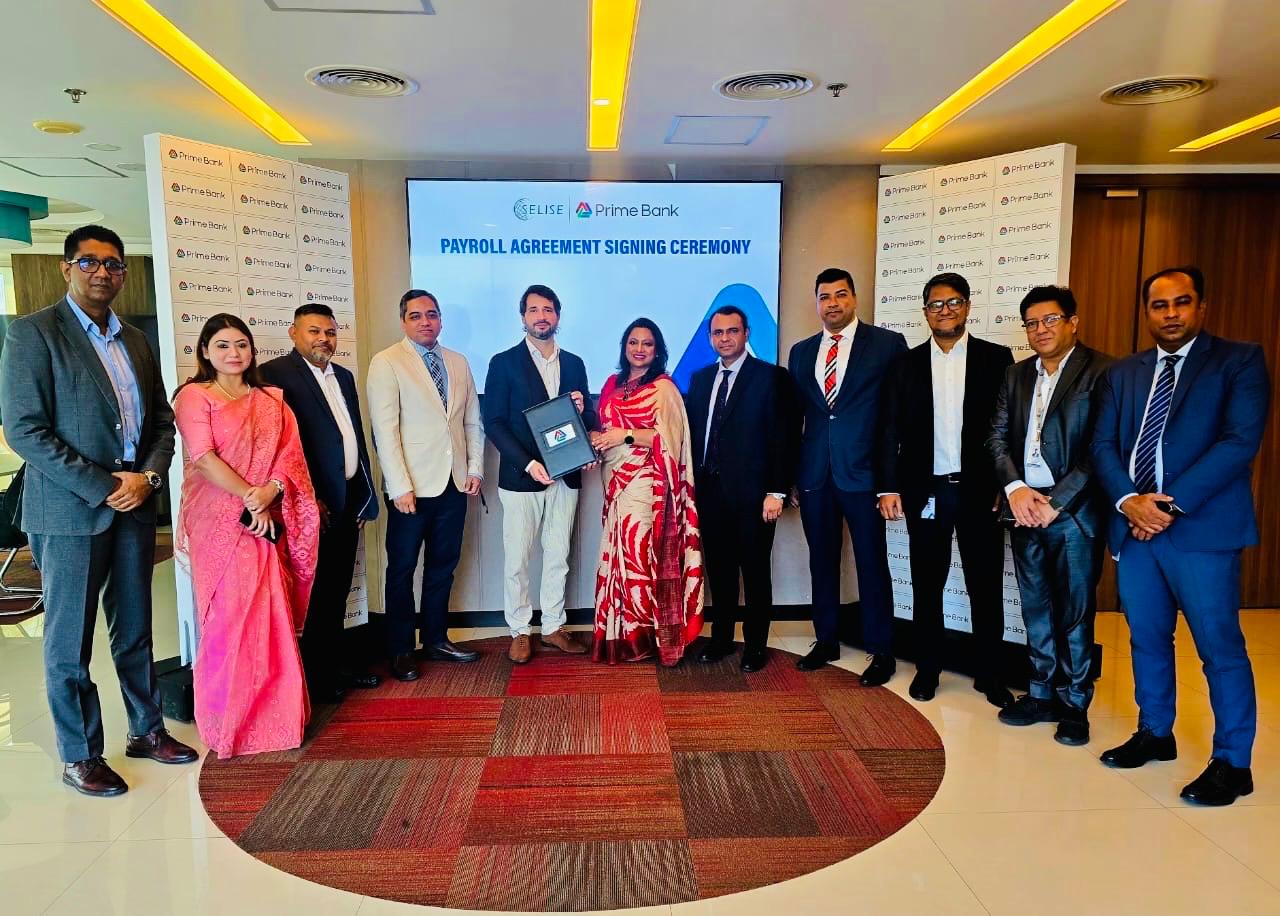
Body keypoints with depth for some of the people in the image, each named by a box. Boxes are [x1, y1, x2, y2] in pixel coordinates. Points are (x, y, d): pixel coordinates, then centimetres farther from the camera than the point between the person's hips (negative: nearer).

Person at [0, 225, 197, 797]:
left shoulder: (135, 342, 12)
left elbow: (162, 420, 13)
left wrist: (148, 476, -5)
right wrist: (102, 488, -15)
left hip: (135, 507, 5)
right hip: (70, 512, -5)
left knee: (135, 631, 15)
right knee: (70, 642, 6)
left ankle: (146, 729, 29)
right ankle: (79, 756, 20)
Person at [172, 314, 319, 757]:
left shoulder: (271, 400, 15)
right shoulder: (194, 396, 0)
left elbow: (290, 451, 5)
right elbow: (203, 458, -11)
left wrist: (271, 490, -13)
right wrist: (249, 497, -17)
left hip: (268, 521, 4)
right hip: (220, 521, -4)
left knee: (271, 615, 5)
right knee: (229, 616, 0)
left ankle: (273, 712, 17)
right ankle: (229, 720, 14)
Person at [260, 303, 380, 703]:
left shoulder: (344, 376, 15)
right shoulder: (275, 374, -9)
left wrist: (364, 497, 15)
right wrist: (308, 499, -16)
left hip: (348, 501, 7)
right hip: (314, 503, -7)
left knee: (338, 590, 16)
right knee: (315, 592, 4)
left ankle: (339, 659, 29)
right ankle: (316, 674, 18)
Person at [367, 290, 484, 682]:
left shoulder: (459, 363, 12)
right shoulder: (386, 363, -5)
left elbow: (473, 421, 14)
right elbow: (385, 430, -11)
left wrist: (475, 468, 5)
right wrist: (400, 487, -15)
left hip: (454, 484, 5)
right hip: (412, 487, -5)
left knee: (443, 565, 13)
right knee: (402, 569, 7)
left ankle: (436, 639, 27)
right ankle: (400, 650, 19)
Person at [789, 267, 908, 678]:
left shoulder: (888, 344, -2)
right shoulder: (801, 351, 11)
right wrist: (790, 474, 10)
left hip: (863, 471, -4)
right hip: (815, 474, 4)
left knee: (872, 563, 3)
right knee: (822, 561, 13)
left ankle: (881, 651, 17)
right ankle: (826, 640, 27)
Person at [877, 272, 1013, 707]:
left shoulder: (996, 358, 3)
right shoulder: (907, 364, 7)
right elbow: (891, 429, 4)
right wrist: (889, 487, -2)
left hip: (980, 491, -1)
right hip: (926, 491, 1)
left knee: (986, 587, 7)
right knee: (926, 586, 9)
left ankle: (989, 675, 21)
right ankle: (926, 670, 22)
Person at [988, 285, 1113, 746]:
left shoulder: (1102, 372, -6)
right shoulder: (1016, 375, 12)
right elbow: (998, 437, 8)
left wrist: (1055, 502, -15)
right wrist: (1015, 488, -7)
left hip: (1074, 510, -5)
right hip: (1024, 507, 5)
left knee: (1075, 611, 5)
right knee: (1036, 608, 13)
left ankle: (1074, 703, 20)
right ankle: (1042, 694, 26)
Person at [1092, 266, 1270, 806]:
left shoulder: (1239, 360, 1)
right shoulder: (1122, 374, 14)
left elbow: (1241, 441, -11)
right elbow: (1103, 446, 7)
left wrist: (1172, 503, -16)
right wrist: (1128, 500, -11)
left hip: (1202, 527, -4)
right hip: (1133, 526, 5)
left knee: (1220, 647, 1)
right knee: (1147, 639, 14)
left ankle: (1232, 762, 15)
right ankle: (1155, 734, 31)